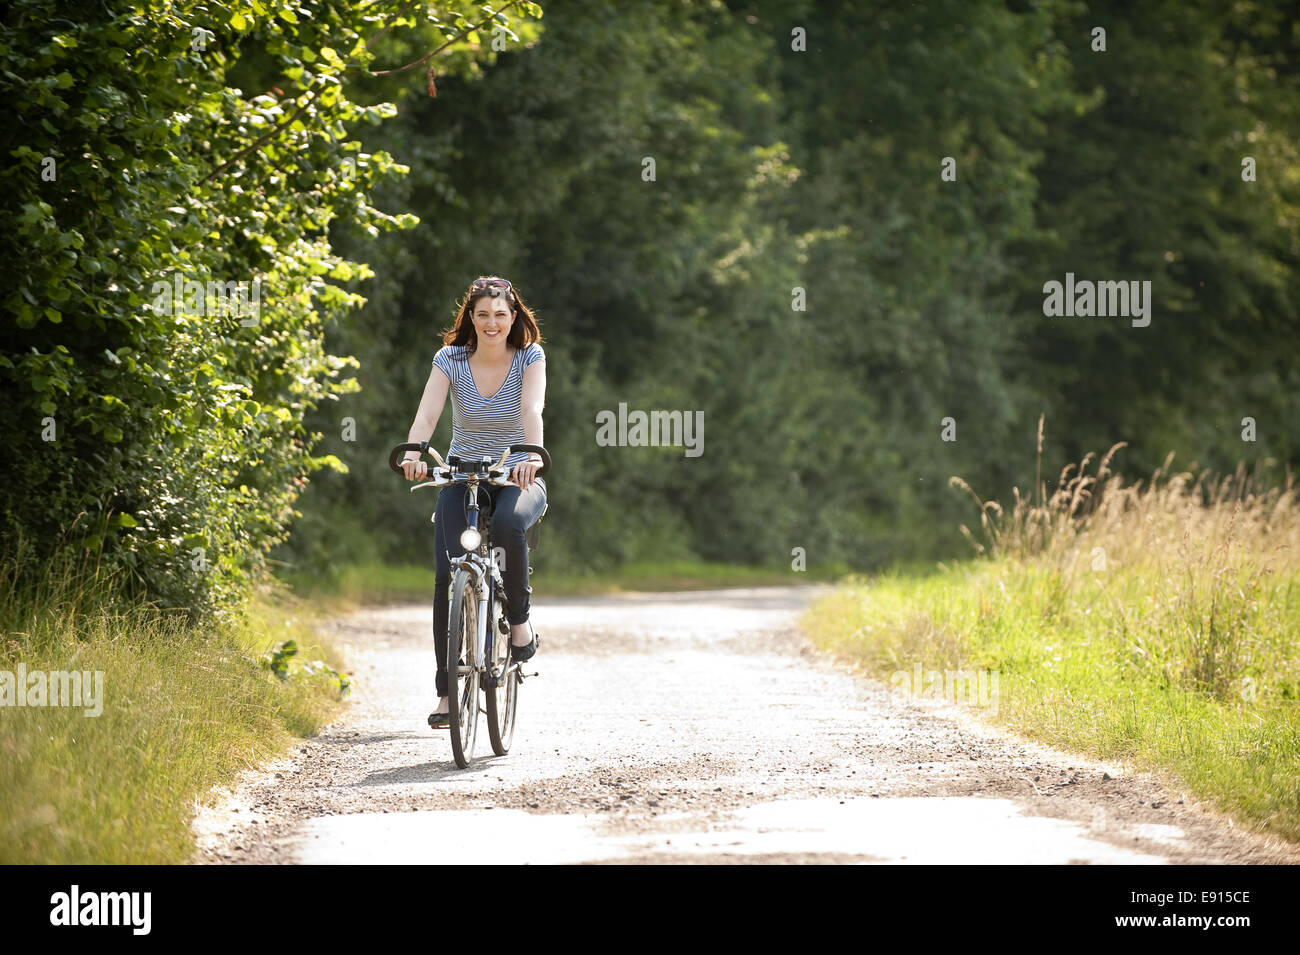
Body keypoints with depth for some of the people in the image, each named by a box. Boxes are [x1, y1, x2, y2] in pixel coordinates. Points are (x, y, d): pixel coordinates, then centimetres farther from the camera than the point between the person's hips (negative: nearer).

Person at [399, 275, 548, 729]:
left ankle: (519, 620, -12)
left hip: (518, 478, -1)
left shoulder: (529, 357, -7)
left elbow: (532, 410, -24)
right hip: (463, 478, 1)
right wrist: (413, 454, -40)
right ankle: (448, 691, -9)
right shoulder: (450, 360, -5)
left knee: (508, 525, -37)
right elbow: (427, 413, -19)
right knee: (449, 575, -17)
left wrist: (531, 456, -44)